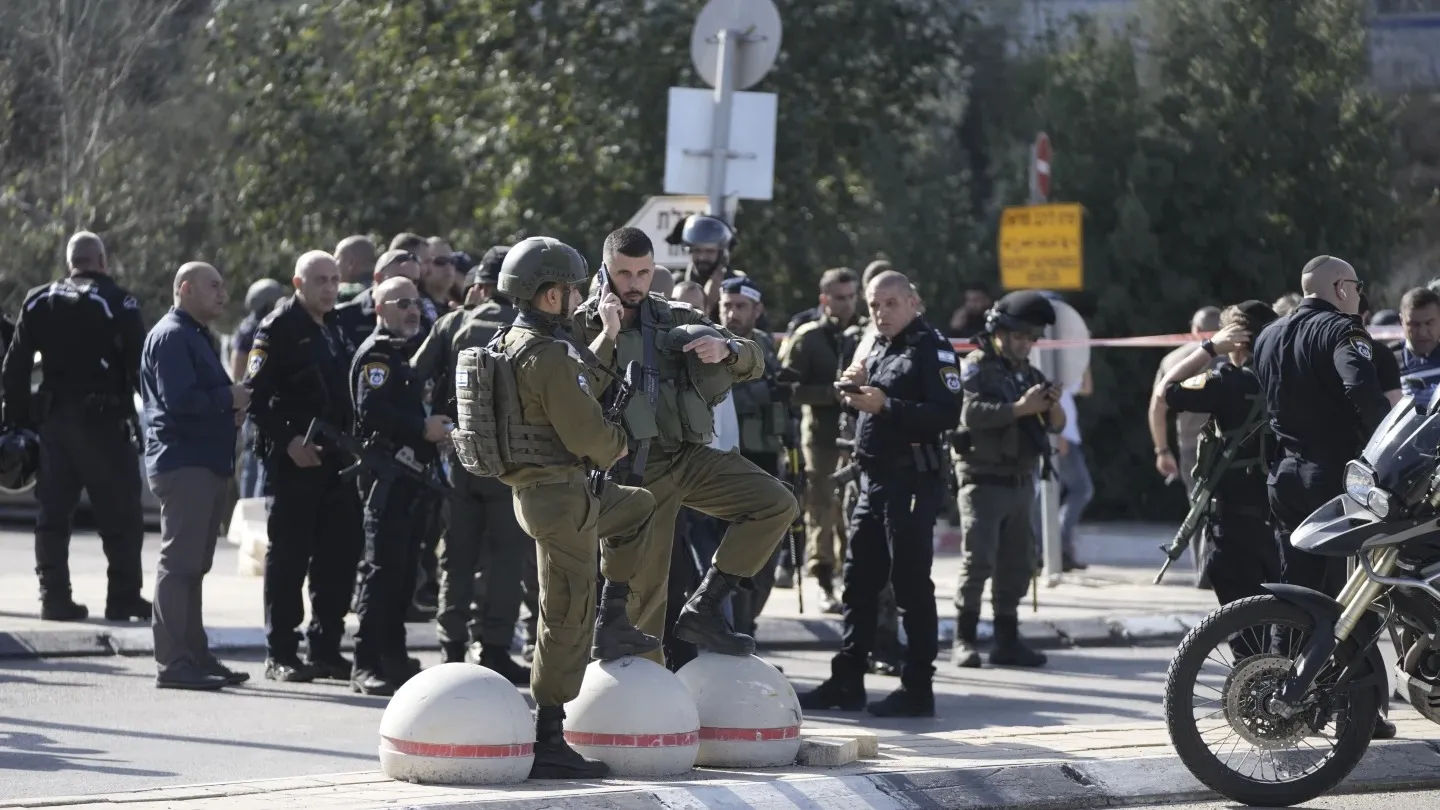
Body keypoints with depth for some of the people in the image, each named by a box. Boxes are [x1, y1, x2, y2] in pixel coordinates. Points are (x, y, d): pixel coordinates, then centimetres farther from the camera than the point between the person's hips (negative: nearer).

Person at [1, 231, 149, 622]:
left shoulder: (39, 302, 8)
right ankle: (124, 597, 0)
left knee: (53, 513, 9)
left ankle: (54, 597, 7)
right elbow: (139, 366, -9)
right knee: (120, 514, 2)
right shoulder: (118, 303, -6)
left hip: (54, 419, 5)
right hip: (103, 421, -5)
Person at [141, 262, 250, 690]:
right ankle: (172, 662, -11)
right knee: (179, 563, -10)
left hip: (208, 464, 11)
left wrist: (232, 406, 7)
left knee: (193, 565, 14)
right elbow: (179, 399, -23)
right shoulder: (171, 336, -11)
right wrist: (229, 398, -11)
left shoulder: (198, 336, 22)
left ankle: (194, 654, 20)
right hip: (183, 462, -11)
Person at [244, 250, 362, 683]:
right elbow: (256, 394, -13)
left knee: (339, 557, 7)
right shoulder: (280, 327, -7)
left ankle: (326, 650, 15)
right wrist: (288, 440, -18)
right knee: (288, 558, -3)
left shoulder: (335, 328, 16)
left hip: (335, 461, 7)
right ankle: (280, 654, 1)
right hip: (293, 463, -7)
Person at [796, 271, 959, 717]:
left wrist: (885, 404, -24)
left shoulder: (931, 348, -9)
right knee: (859, 581, 11)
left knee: (911, 584, -6)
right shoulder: (879, 350, 18)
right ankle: (847, 681, 18)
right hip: (874, 479, 9)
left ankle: (918, 689, -1)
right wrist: (859, 388, 6)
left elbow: (947, 414, -20)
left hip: (913, 480, -9)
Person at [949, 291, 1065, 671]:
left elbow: (1056, 425, 10)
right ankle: (964, 639, -8)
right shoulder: (978, 366, -3)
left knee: (1018, 563, 5)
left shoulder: (1029, 374, 16)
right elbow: (973, 413, -20)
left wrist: (1052, 408, -12)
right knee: (979, 558, -13)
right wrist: (1020, 408, -26)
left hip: (1021, 481, 7)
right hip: (983, 479, -7)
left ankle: (1007, 640, 10)